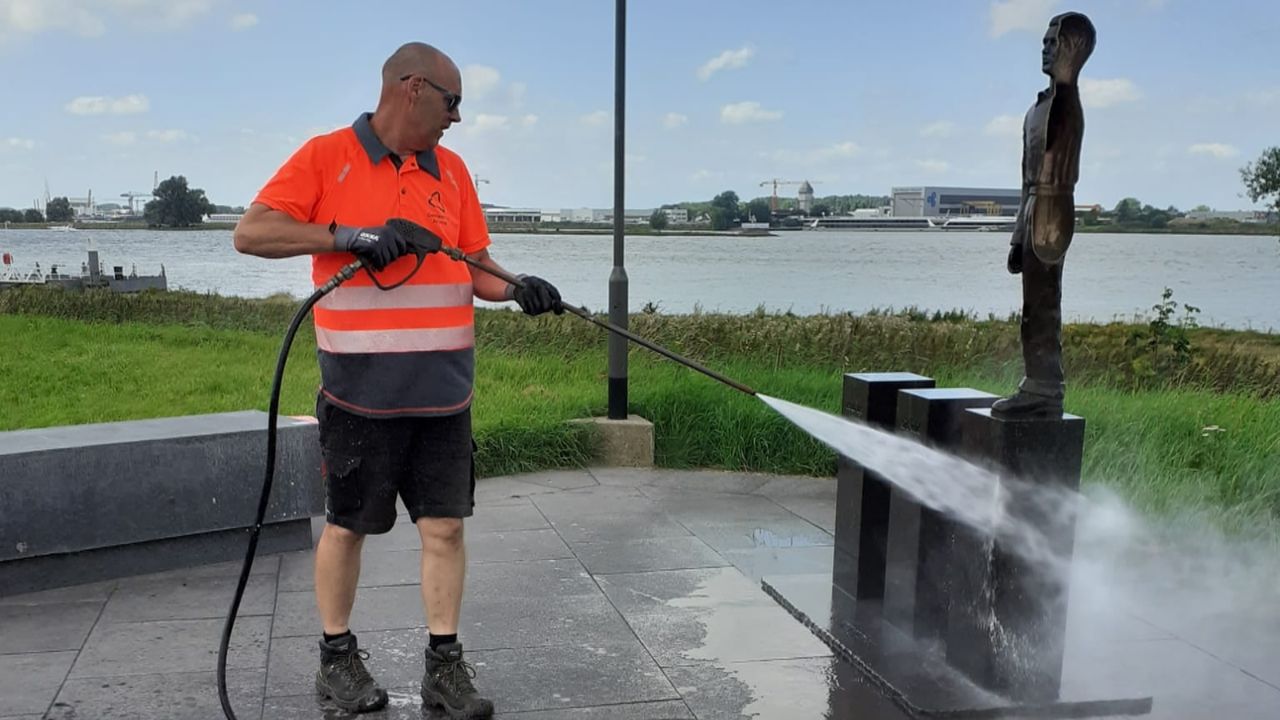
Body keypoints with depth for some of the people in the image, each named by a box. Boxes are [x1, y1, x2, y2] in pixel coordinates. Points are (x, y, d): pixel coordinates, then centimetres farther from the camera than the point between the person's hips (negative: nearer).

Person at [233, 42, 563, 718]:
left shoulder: (451, 169, 10)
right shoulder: (325, 156, -4)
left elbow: (473, 266, 12)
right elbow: (251, 233, -10)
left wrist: (516, 288, -9)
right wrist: (347, 235, -20)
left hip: (443, 391, 4)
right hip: (362, 391, -4)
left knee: (444, 524, 6)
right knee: (345, 524, 9)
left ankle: (445, 663, 16)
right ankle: (337, 657, 26)